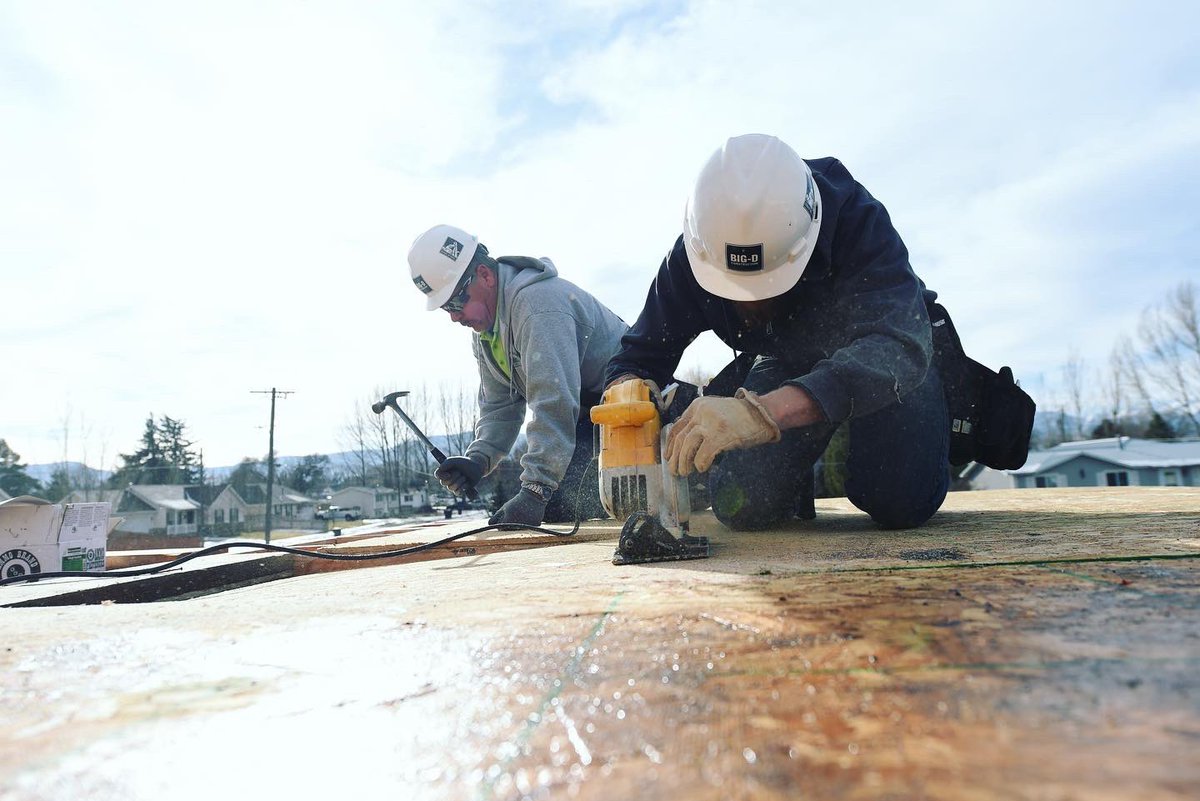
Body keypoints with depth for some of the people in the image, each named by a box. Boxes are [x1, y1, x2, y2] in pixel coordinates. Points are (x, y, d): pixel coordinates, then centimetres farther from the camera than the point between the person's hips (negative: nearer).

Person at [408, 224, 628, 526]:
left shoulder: (536, 302, -28)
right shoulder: (484, 328, 6)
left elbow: (554, 405, -34)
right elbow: (500, 406, 7)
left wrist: (535, 491, -34)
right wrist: (478, 458, -11)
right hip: (582, 416, 10)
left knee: (557, 507, -22)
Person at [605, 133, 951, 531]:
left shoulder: (856, 219, -36)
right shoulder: (690, 258, -25)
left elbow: (898, 344, -50)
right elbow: (642, 353, -17)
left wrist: (765, 411, -66)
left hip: (879, 359, -2)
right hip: (787, 361, 2)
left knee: (898, 502, -23)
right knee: (742, 506, -16)